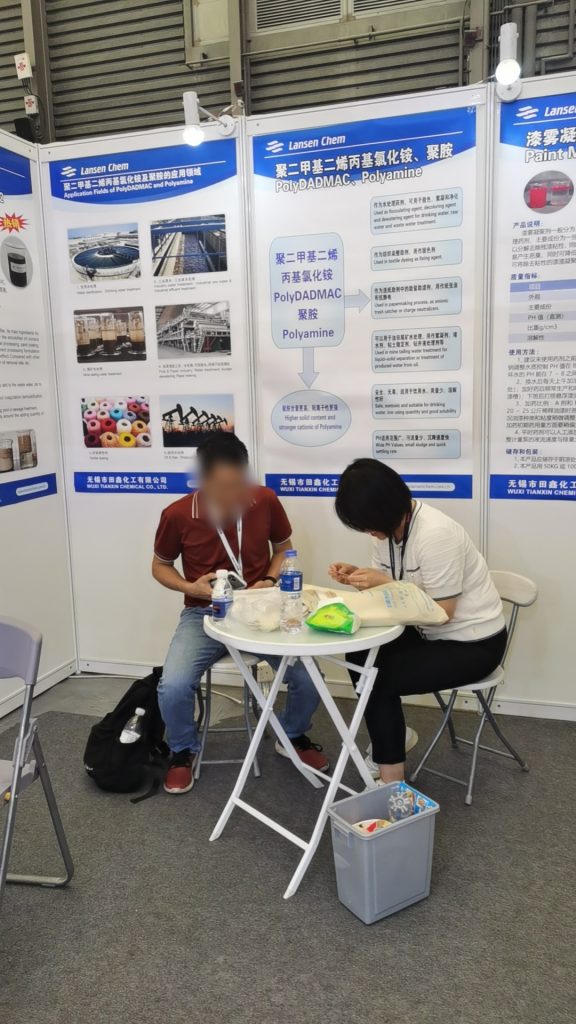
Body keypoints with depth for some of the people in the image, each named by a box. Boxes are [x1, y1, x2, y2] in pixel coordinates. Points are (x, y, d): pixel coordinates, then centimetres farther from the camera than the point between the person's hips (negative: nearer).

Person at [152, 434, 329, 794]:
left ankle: (293, 736, 20)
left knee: (308, 679, -16)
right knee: (173, 687, -25)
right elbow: (160, 566, 4)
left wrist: (271, 580, -10)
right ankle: (184, 750, 12)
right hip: (204, 614, -1)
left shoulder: (266, 501, -11)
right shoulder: (177, 515, -15)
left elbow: (283, 547, 9)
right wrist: (190, 588, -15)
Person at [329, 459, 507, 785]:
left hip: (473, 643, -8)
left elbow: (442, 611, -25)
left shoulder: (436, 534, -29)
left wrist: (384, 584, -29)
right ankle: (391, 736, 14)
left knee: (379, 679, -18)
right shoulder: (390, 525, -3)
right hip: (431, 632, 8)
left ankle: (392, 778, -2)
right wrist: (356, 575, -13)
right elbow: (386, 583, 6)